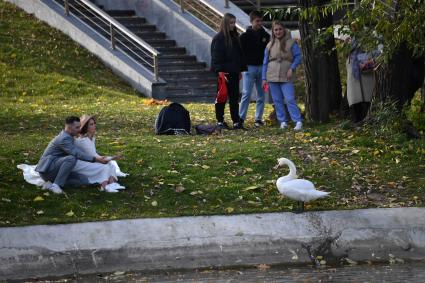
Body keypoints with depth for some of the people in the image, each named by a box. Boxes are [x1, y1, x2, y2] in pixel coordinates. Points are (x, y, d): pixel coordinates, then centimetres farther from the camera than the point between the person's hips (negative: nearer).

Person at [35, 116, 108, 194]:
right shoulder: (64, 139, -19)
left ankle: (51, 184, -5)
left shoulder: (67, 137, 13)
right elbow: (77, 154, -31)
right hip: (47, 169, -10)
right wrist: (95, 159, -37)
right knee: (71, 159, -34)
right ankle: (55, 185, -23)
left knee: (84, 180, -7)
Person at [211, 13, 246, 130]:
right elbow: (216, 56, -13)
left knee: (234, 98, 6)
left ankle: (236, 121, 8)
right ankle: (220, 121, 9)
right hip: (223, 72, -7)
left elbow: (239, 55, 18)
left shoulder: (235, 37, 14)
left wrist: (240, 70, 13)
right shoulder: (219, 38, -8)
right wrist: (220, 71, -20)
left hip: (233, 72, 7)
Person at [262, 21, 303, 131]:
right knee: (277, 101, 5)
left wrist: (292, 68, -13)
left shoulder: (291, 43, 2)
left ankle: (298, 121, -12)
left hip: (286, 77, -4)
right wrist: (264, 78, 9)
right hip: (272, 77, 4)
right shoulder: (270, 45, 11)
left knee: (290, 100, -12)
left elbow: (298, 57, 1)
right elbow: (265, 63, 14)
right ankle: (283, 122, 12)